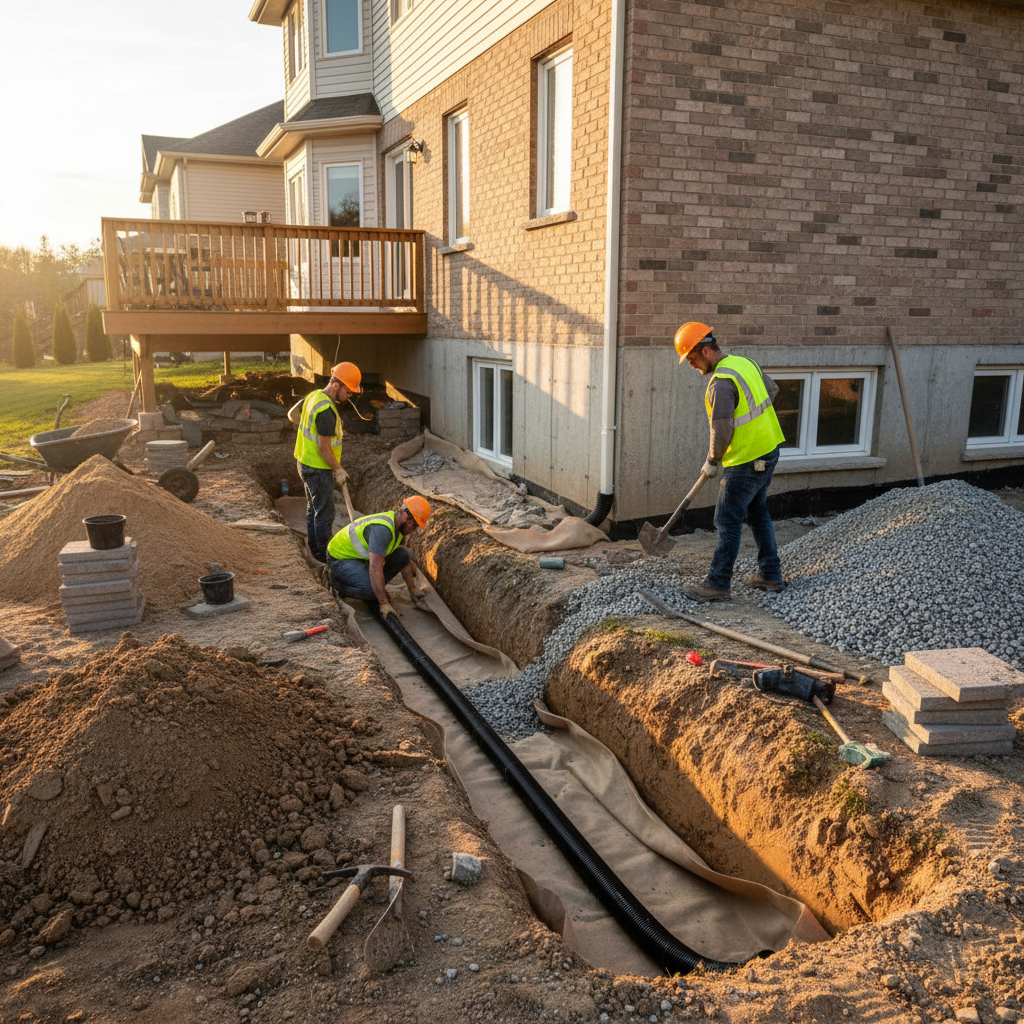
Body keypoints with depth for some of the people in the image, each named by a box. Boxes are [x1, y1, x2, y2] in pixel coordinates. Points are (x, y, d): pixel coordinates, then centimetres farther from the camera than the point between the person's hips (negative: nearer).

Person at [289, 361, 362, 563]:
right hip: (318, 469, -10)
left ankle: (314, 550, 32)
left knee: (313, 508, 20)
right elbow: (324, 448, -24)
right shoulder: (326, 411, -27)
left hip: (306, 462, 10)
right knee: (325, 513, 1)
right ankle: (324, 554, 11)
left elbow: (292, 414, 18)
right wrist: (339, 470, -13)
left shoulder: (315, 395, 3)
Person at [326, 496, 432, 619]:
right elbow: (375, 568, -39)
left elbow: (404, 560, 11)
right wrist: (384, 604, -39)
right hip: (341, 558, -9)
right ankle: (340, 585, -3)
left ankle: (374, 585, 3)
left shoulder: (398, 525, -3)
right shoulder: (382, 529, -34)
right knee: (371, 591, -31)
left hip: (361, 555, 9)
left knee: (404, 554, -4)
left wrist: (413, 591, 10)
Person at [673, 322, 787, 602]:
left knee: (728, 521, -2)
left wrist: (711, 463, -7)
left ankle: (717, 584, 5)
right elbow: (772, 389, 22)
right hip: (769, 450, 10)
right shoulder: (746, 363, 6)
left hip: (747, 460, -10)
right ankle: (770, 575, 28)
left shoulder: (721, 383, -23)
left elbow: (721, 432, -23)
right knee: (757, 512, 20)